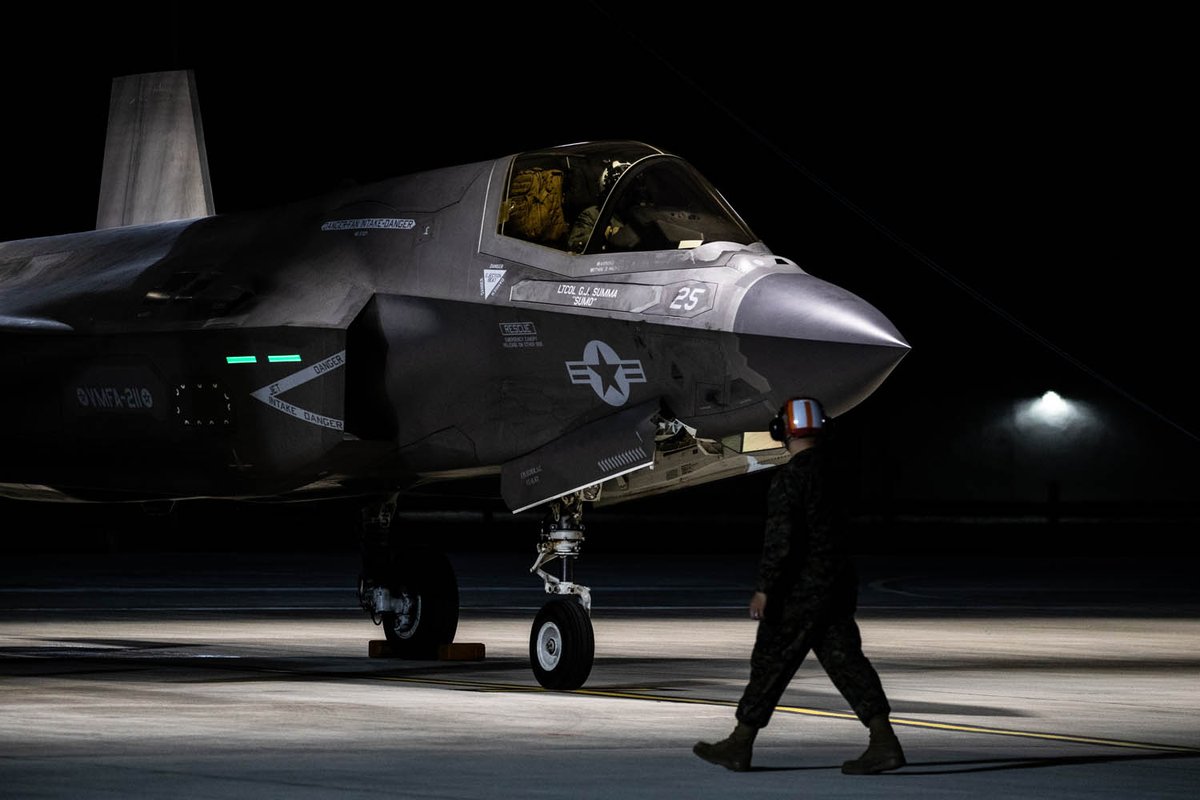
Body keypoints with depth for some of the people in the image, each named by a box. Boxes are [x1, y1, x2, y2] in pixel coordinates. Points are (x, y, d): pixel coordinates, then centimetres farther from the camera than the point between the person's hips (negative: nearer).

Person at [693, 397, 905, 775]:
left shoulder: (790, 477, -15)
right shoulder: (829, 467, 10)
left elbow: (780, 537, -21)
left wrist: (763, 588, -20)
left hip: (802, 588, -8)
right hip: (838, 583, 8)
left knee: (770, 662, 1)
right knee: (845, 660, 5)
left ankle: (740, 744, 9)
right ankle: (884, 743, -3)